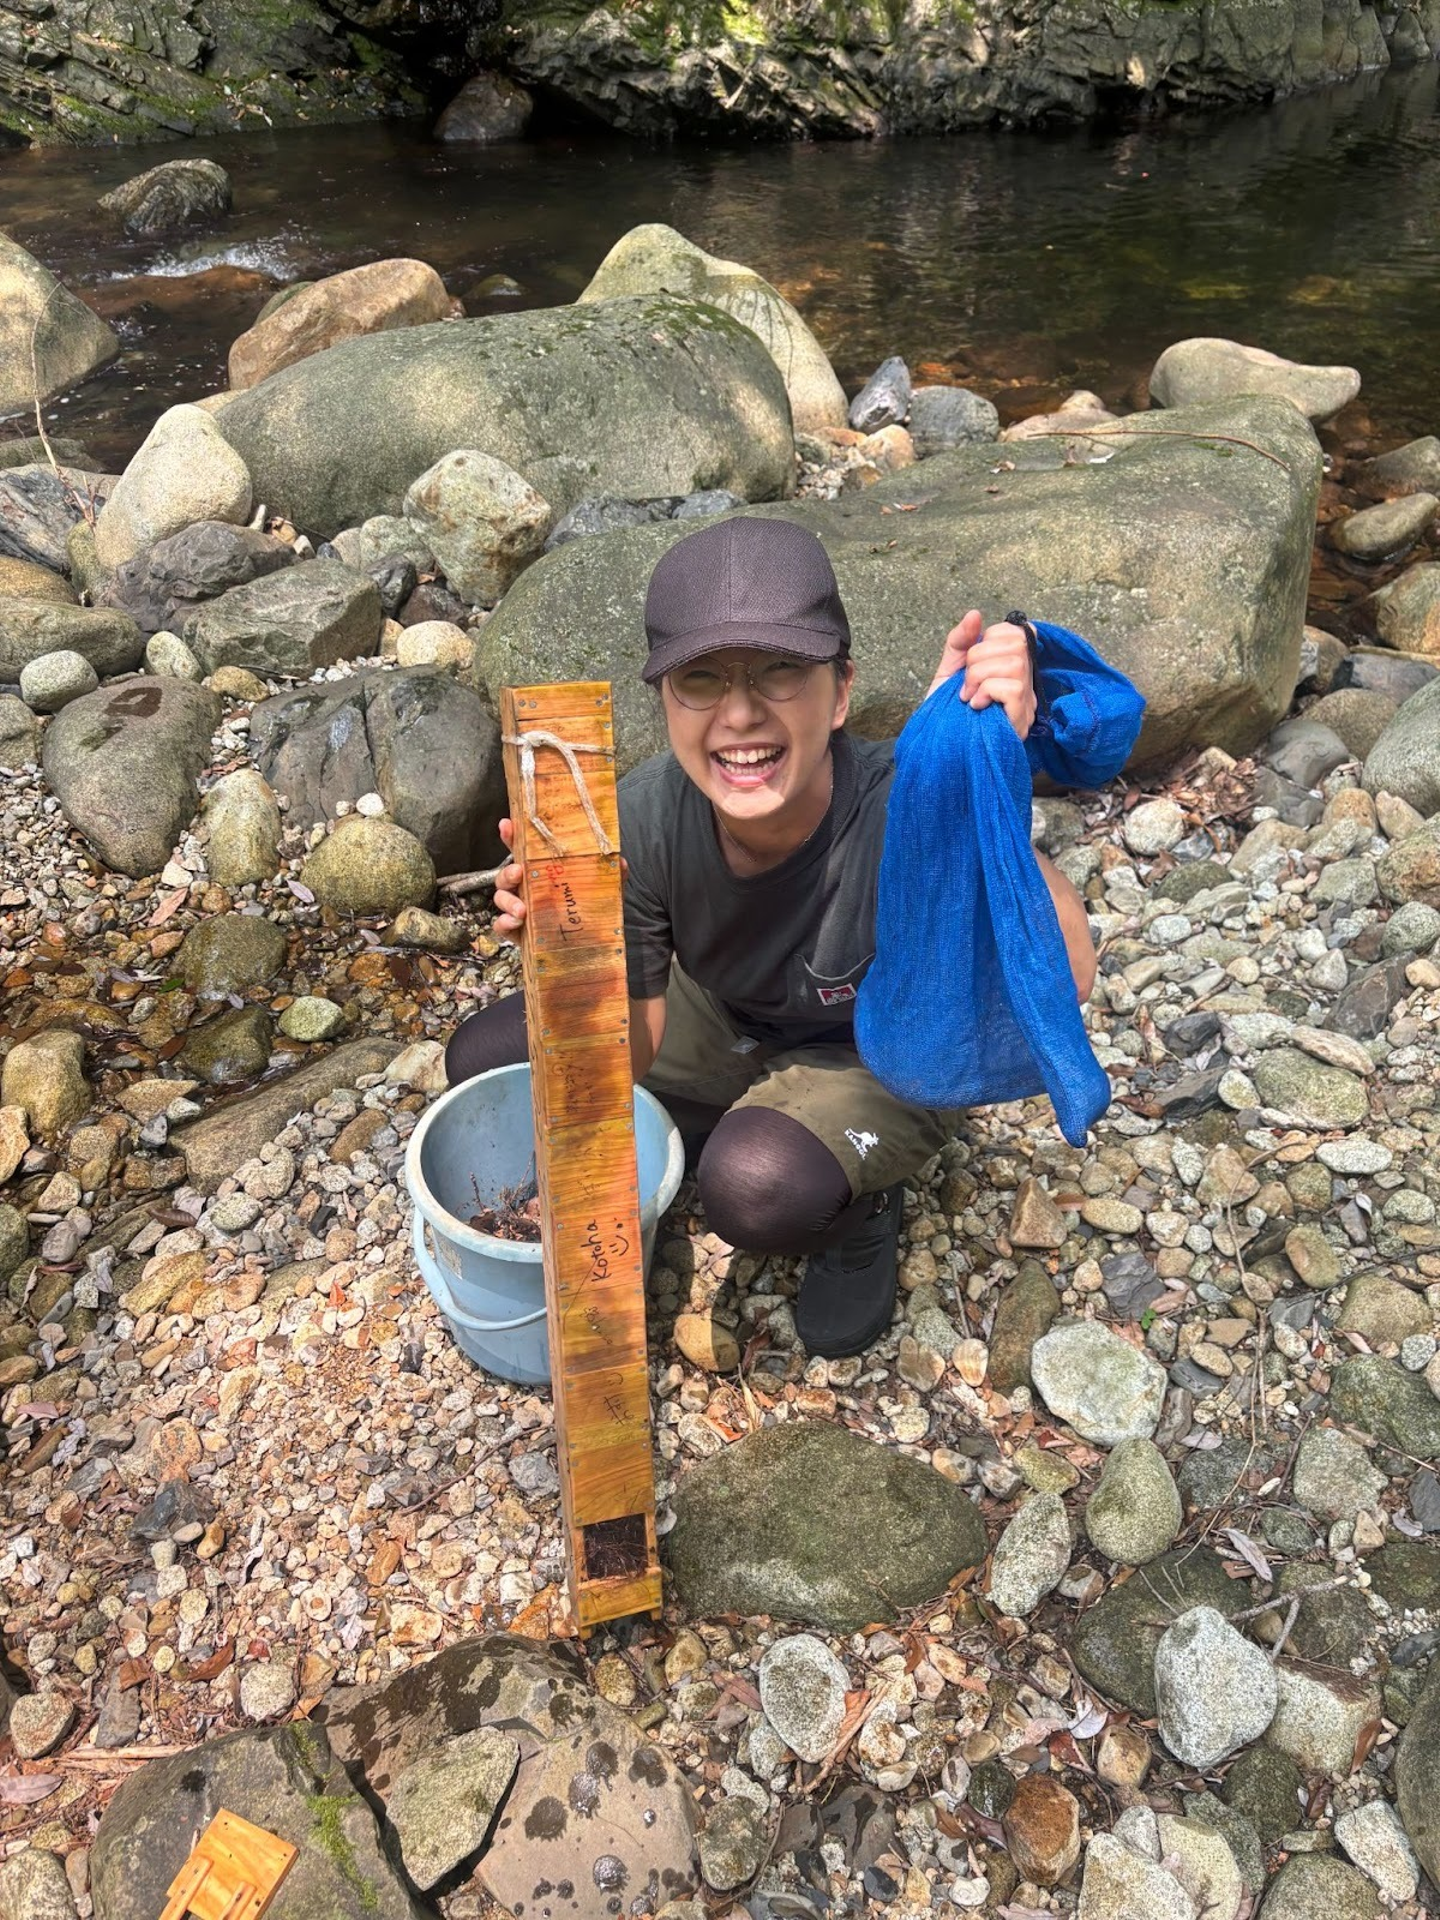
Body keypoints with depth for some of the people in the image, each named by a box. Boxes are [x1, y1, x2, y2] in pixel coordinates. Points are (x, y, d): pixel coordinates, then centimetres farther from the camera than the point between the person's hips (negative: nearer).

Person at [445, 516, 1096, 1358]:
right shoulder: (646, 816, -25)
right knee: (482, 1063, -1)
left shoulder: (900, 809, -37)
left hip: (879, 1064, -4)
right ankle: (738, 1124, 15)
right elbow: (636, 1049, -15)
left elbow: (1062, 982, -51)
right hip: (718, 1021, 5)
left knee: (756, 1185, -35)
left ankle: (863, 1208, 3)